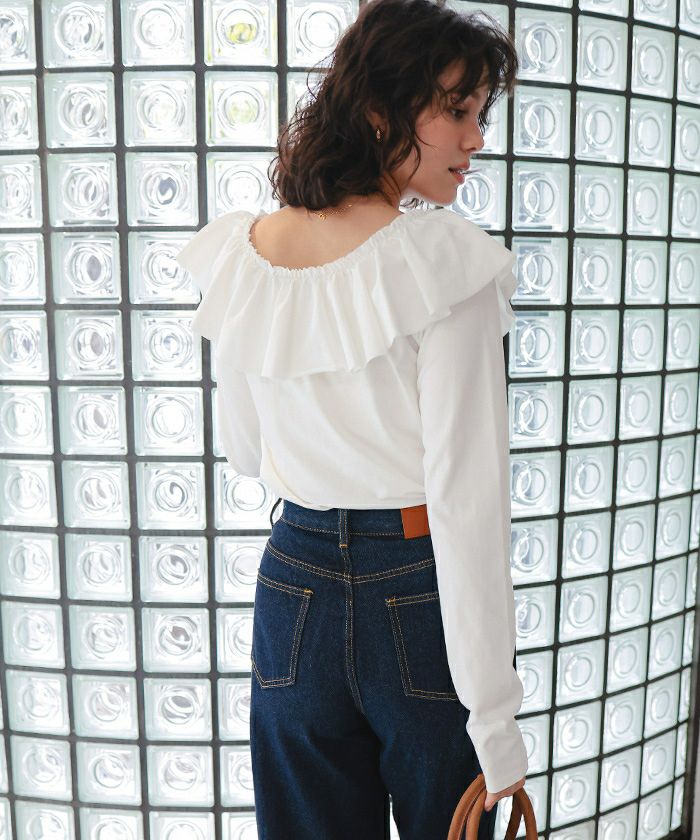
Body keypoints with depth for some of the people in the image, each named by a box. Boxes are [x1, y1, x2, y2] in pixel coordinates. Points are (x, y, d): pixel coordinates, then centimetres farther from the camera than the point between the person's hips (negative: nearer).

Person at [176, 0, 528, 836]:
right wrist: (495, 719, -14)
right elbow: (466, 495, -21)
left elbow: (245, 454, 9)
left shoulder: (238, 257, -1)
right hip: (421, 600, -4)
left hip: (293, 588, 5)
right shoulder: (445, 261, -18)